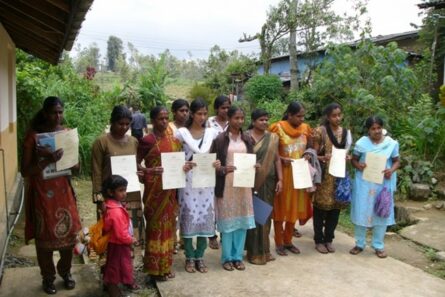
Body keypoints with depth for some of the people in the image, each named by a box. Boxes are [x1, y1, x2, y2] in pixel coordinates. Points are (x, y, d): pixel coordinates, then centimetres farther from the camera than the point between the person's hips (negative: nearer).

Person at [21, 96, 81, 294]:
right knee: (44, 236, 8)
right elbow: (25, 171, -13)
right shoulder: (33, 135, -11)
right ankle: (48, 277, 29)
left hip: (63, 190, 4)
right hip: (42, 192, -4)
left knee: (68, 233, 11)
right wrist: (47, 161, -27)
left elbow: (76, 164, 8)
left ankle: (65, 272, 34)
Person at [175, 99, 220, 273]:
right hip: (188, 182, -2)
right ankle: (190, 257, 16)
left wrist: (217, 163, -8)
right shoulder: (182, 133, -2)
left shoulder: (212, 133, 6)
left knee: (205, 218, 5)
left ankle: (200, 256, 19)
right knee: (189, 218, 0)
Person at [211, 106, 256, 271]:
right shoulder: (220, 139, -5)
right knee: (227, 220, 2)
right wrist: (223, 169, -21)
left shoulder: (247, 140, 8)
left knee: (242, 220, 8)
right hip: (226, 185, -4)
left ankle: (238, 256, 21)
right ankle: (227, 257, 16)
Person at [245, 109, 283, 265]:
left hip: (268, 181, 4)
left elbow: (277, 159, 9)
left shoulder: (272, 138, 7)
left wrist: (280, 179, 2)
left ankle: (264, 250, 22)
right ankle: (254, 252, 12)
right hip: (251, 181, -3)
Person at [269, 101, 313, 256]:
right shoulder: (278, 128, -10)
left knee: (294, 207, 12)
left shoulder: (305, 128, 5)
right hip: (282, 173, -5)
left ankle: (288, 241, 26)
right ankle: (279, 243, 16)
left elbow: (309, 147, 17)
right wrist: (282, 159, -21)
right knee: (280, 208, 4)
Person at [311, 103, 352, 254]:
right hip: (324, 175, -5)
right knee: (321, 207, 1)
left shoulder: (346, 132, 10)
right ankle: (319, 240, 14)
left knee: (335, 207, 8)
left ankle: (328, 239, 23)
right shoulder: (320, 131, -6)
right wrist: (324, 158, -25)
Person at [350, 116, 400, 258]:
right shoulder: (361, 143, -4)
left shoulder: (391, 143, -3)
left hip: (383, 184, 1)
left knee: (381, 213, 8)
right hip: (364, 183, 0)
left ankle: (378, 245, 24)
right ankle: (359, 243, 22)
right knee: (361, 212, 6)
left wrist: (391, 170, -16)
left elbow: (397, 161, 5)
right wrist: (358, 165, -19)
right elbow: (354, 159, 3)